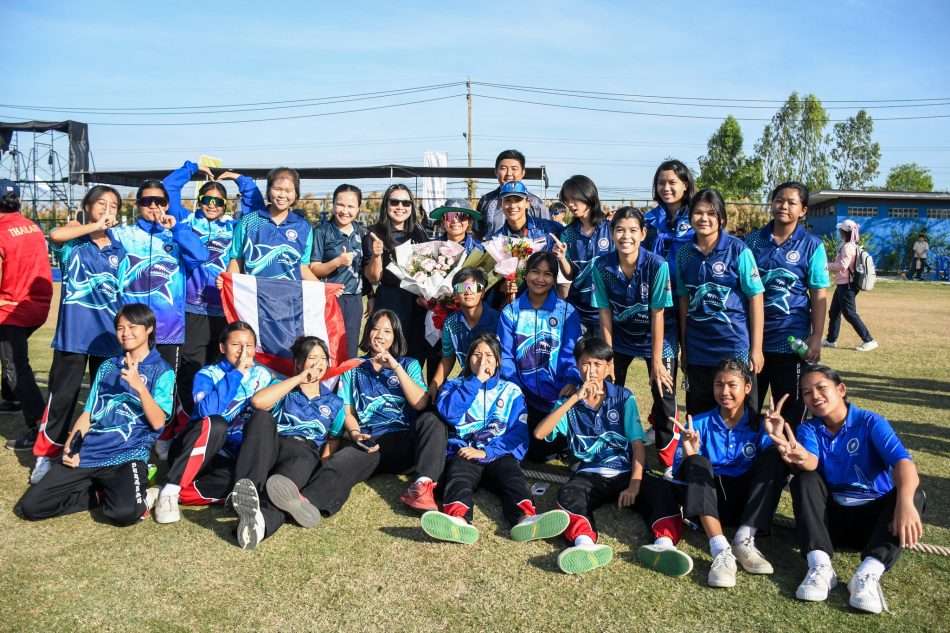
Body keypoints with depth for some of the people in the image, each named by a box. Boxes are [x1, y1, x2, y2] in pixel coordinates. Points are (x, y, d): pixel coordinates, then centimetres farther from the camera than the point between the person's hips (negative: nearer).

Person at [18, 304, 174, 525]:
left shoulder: (161, 371, -1)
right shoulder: (108, 367, 16)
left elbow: (158, 422, -11)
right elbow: (88, 414, 16)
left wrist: (140, 387, -24)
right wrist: (70, 447, 0)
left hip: (128, 455, -5)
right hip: (87, 453, 6)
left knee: (125, 512, -33)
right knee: (30, 506, -8)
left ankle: (132, 495, 1)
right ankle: (102, 492, 6)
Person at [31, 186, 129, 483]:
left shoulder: (119, 251, 9)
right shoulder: (74, 241, 0)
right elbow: (55, 235, -25)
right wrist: (95, 226, -18)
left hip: (108, 335, 3)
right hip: (73, 333, -3)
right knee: (62, 396, 2)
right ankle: (45, 456, 16)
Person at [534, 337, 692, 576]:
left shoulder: (624, 397, 7)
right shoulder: (569, 401, 8)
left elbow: (638, 444, -1)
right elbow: (539, 433, -9)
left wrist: (634, 485, -17)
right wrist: (575, 398, -14)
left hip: (625, 472, 1)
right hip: (590, 474, 0)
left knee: (659, 490, -30)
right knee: (568, 494, -33)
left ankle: (663, 544, -53)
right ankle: (585, 544, -59)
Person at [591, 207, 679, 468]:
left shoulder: (657, 265, -25)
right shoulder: (601, 266, -18)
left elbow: (658, 315, -20)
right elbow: (605, 314, -11)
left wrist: (656, 361, -15)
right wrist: (607, 357, -10)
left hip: (656, 338, -2)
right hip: (620, 337, 2)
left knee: (664, 395, -2)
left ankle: (667, 460, 19)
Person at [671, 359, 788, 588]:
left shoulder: (760, 424, 1)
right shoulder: (699, 424, 0)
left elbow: (775, 466, -13)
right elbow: (679, 475, -5)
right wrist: (689, 454, -26)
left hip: (748, 502, 0)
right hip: (709, 501, 0)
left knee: (774, 455, -20)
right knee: (697, 463, -28)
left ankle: (744, 541, -27)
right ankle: (721, 550, -41)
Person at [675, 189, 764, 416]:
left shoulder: (738, 250, -7)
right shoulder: (684, 253, 3)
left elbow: (756, 298, -6)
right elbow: (684, 301, 9)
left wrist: (756, 348, -9)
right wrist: (684, 347, 9)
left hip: (734, 346, -3)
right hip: (697, 350, 4)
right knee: (698, 414, 12)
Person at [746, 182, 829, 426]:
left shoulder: (811, 246, -2)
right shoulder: (753, 240, 4)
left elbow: (819, 296, -3)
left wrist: (816, 338, -9)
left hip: (791, 339, -2)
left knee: (790, 410, 9)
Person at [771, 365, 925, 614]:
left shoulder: (871, 422, -8)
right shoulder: (808, 429, -2)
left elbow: (902, 461, -25)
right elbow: (811, 464, -24)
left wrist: (905, 503, -45)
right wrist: (798, 456, -50)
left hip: (875, 515, -1)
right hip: (833, 515, 2)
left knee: (913, 492, -27)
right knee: (804, 479, -22)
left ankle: (869, 572, -42)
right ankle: (820, 565, -37)